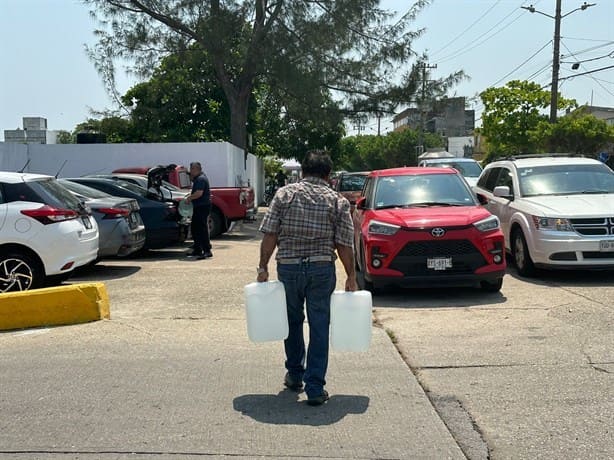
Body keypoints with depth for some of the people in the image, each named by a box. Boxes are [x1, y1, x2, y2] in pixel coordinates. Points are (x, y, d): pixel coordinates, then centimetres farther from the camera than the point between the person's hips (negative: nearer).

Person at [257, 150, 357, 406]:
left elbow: (270, 235, -5)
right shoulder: (338, 201, 0)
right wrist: (351, 276, 6)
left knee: (293, 322, 20)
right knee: (319, 327, 6)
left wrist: (263, 267, 2)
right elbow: (345, 244, -3)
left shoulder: (285, 194, 0)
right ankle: (315, 388, 7)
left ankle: (294, 375, 32)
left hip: (288, 267, 1)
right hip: (322, 269, -1)